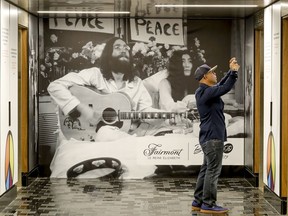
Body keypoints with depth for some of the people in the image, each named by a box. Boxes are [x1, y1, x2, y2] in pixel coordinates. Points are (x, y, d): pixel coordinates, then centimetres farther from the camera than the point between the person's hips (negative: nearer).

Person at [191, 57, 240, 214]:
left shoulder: (205, 91, 15)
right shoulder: (206, 92, -16)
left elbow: (221, 85, 26)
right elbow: (224, 88, -26)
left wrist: (231, 71, 17)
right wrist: (234, 72, -19)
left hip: (209, 137, 10)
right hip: (213, 137, -10)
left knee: (206, 169, 12)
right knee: (213, 171, -7)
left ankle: (198, 202, 15)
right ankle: (208, 205, -4)